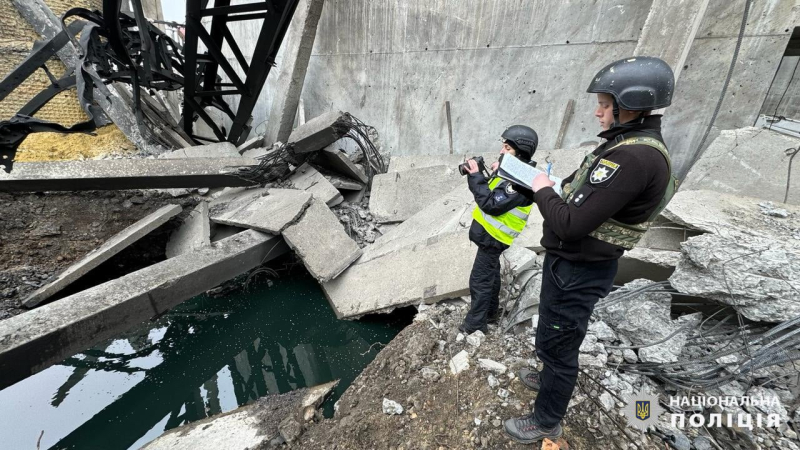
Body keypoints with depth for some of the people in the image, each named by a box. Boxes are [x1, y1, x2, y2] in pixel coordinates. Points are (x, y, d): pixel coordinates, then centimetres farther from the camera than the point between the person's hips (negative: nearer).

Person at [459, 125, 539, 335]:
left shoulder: (520, 181, -25)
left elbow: (491, 204, -29)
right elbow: (490, 192, 12)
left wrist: (475, 176, -26)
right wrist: (477, 175, -2)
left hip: (492, 237, -10)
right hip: (490, 233, 10)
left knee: (479, 280, -1)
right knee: (491, 273, 23)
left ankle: (475, 325, 12)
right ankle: (491, 311, 40)